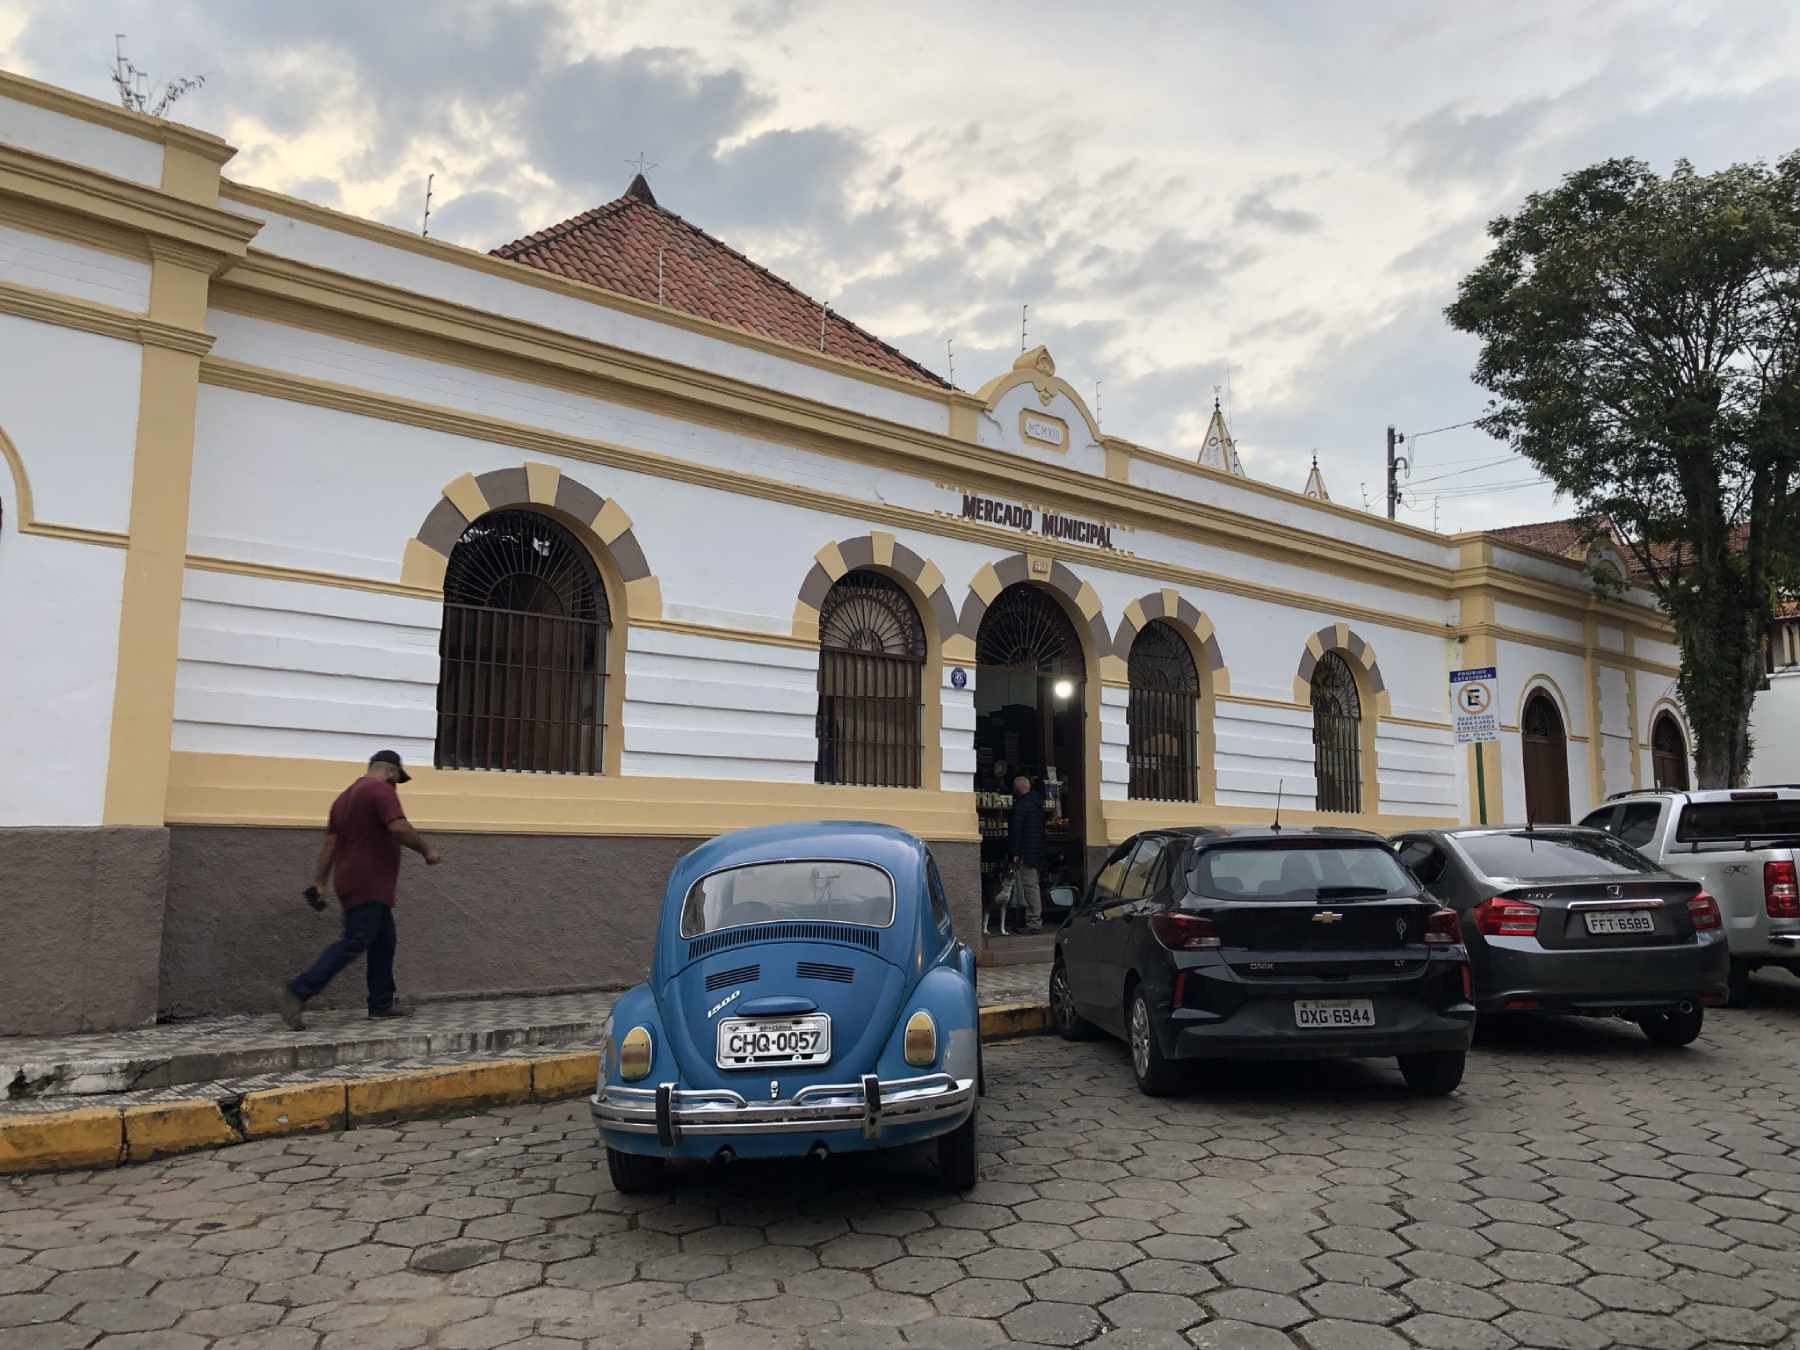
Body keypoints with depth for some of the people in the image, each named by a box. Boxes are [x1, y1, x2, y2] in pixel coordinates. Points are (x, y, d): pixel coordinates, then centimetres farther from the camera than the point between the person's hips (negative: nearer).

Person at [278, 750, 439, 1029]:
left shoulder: (345, 797, 18)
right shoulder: (381, 790, -10)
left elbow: (329, 844, 14)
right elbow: (400, 828, -23)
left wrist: (317, 883, 12)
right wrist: (426, 849, -9)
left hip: (370, 888, 10)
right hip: (367, 886, -10)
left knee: (383, 941, 13)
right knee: (354, 943, -13)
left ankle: (381, 1004, 15)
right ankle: (298, 992, -17)